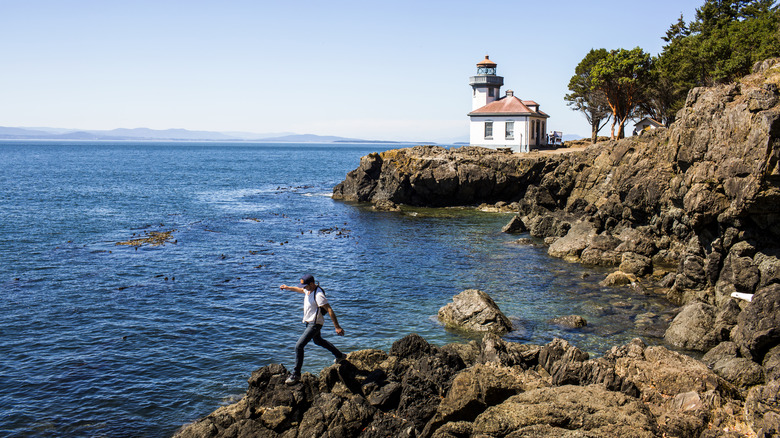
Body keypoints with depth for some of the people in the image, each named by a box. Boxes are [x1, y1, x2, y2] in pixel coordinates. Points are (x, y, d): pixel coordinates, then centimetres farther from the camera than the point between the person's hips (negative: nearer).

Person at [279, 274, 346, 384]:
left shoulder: (318, 295, -28)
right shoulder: (308, 290, 0)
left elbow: (330, 310, -29)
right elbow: (300, 290, 27)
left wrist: (337, 327, -30)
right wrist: (288, 288, 33)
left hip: (314, 324, -10)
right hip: (309, 322, 10)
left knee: (299, 346, -13)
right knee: (318, 341, 30)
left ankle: (296, 374, -4)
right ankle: (340, 356, 46)